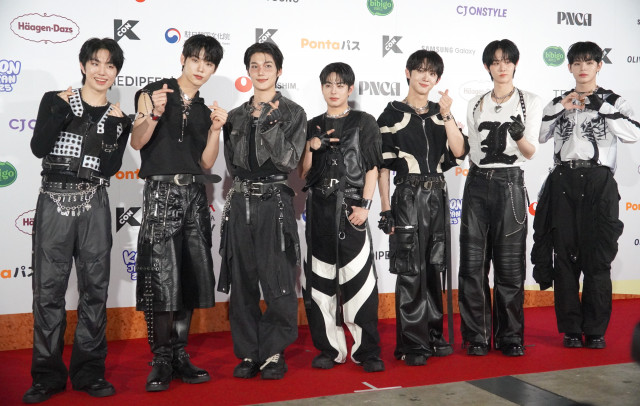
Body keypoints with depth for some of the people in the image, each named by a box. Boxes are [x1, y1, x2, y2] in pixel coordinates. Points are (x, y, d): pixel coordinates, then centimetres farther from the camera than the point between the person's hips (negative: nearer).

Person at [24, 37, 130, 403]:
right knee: (49, 289, 0)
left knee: (95, 288, 4)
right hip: (54, 202, -1)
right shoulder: (55, 100, 7)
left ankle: (89, 371, 15)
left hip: (93, 206, 2)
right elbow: (38, 148, -7)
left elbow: (110, 168, -1)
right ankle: (48, 375, 11)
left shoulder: (118, 117, 10)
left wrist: (114, 128, -9)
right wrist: (61, 109, -10)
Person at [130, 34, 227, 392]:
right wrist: (155, 113, -22)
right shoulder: (154, 93, 5)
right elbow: (137, 141, -6)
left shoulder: (205, 109, 17)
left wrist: (216, 129, -4)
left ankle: (180, 355, 13)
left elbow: (207, 163, 9)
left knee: (192, 275, 4)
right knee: (162, 275, -9)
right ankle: (161, 361, 0)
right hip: (162, 191, -5)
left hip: (195, 195, 5)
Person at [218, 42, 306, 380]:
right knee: (242, 282, 6)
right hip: (241, 203, 4)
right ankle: (248, 352, 17)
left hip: (274, 202, -4)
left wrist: (270, 122, -13)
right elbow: (231, 164, 14)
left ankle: (273, 352, 12)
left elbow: (288, 161, -9)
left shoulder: (293, 113, 3)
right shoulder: (236, 116, 15)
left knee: (278, 283, -4)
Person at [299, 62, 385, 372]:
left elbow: (372, 168, 2)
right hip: (319, 208, 3)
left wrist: (364, 205, -8)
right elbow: (303, 174, 12)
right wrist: (310, 147, -5)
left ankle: (367, 350, 3)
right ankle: (330, 349, 13)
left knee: (359, 279, -6)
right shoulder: (313, 126, 15)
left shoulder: (364, 122, 8)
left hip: (350, 207, -3)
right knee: (321, 280, 4)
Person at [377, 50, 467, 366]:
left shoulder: (441, 114, 12)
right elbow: (383, 165, -3)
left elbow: (459, 152, -1)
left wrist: (446, 115, -10)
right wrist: (386, 209, -8)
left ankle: (434, 336, 23)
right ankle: (412, 344, 5)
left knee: (434, 269, 11)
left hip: (437, 196, 5)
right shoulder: (393, 114, 0)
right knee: (410, 272, -4)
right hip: (408, 196, -5)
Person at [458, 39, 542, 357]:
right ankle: (476, 336, 10)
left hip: (510, 184, -2)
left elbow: (530, 152, -5)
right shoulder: (476, 104, 13)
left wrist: (518, 134, -24)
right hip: (477, 184, 2)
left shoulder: (530, 102, 5)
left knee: (509, 264, 1)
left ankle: (510, 337, 12)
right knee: (473, 262, 0)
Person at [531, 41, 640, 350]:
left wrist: (601, 107, -12)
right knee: (565, 256, 2)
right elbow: (538, 136, 2)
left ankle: (596, 330, 7)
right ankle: (571, 329, 10)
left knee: (598, 258, -3)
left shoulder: (613, 101, 9)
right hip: (564, 182, 2)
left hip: (599, 182, -2)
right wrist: (560, 108, -6)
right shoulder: (558, 102, 16)